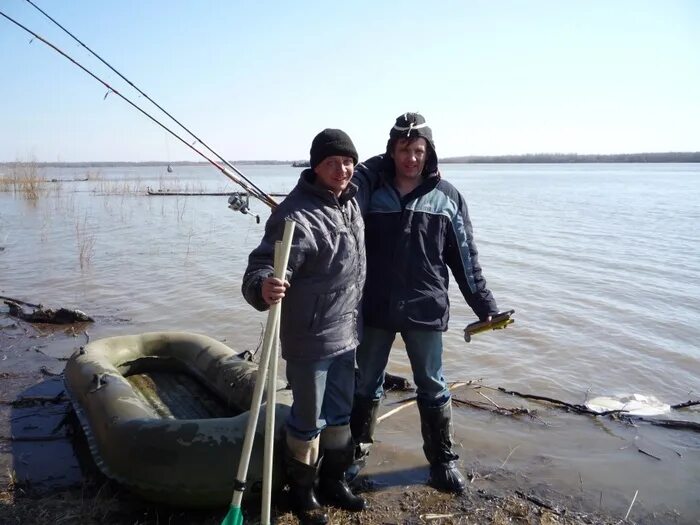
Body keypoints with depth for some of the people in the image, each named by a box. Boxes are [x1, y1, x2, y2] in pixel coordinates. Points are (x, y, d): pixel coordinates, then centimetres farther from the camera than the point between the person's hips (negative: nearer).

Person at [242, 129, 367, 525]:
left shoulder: (351, 200, 2)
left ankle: (333, 480, 42)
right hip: (310, 339, -8)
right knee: (309, 420, 9)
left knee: (341, 414, 22)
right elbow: (260, 269, -30)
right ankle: (302, 491, 32)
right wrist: (264, 289, -52)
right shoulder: (297, 216, -24)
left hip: (347, 333, 8)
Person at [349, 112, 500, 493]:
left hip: (425, 309, 0)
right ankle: (356, 450, 33)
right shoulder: (370, 190, -1)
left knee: (433, 388, 13)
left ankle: (442, 458, 29)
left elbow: (465, 257, 4)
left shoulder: (446, 197, 0)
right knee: (366, 384, 15)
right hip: (375, 307, 1)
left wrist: (484, 305, 3)